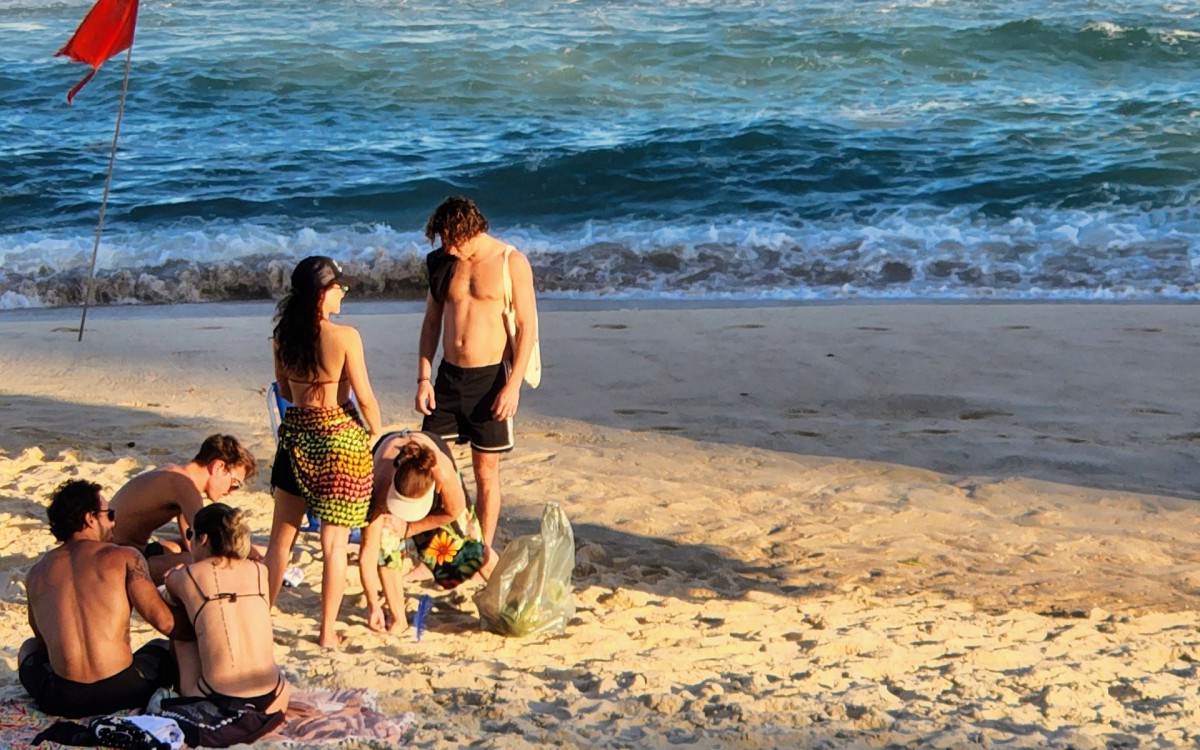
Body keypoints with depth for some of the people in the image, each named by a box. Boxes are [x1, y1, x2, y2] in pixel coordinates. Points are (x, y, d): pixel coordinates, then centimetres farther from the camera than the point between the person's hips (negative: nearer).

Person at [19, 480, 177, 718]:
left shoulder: (36, 573, 9)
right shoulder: (124, 557, -3)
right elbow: (164, 623, -9)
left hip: (63, 700, 2)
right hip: (122, 692, -2)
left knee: (29, 648, 35)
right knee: (161, 648, 32)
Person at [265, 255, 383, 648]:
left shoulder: (284, 336, -1)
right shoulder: (344, 336, -16)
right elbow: (365, 399, -11)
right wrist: (375, 432, 6)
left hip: (295, 432, 5)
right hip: (339, 437, -5)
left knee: (281, 537, 16)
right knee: (334, 543, 6)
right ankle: (327, 630, 11)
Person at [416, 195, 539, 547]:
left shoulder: (511, 262, -8)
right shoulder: (443, 263, 5)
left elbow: (527, 326, -9)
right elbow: (431, 322, 12)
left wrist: (513, 385, -15)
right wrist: (424, 378, 4)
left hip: (491, 376, -4)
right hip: (449, 374, 4)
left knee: (486, 470, 4)